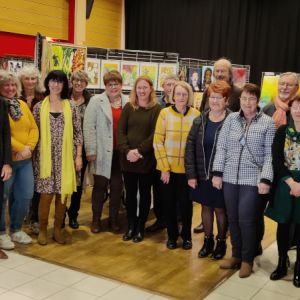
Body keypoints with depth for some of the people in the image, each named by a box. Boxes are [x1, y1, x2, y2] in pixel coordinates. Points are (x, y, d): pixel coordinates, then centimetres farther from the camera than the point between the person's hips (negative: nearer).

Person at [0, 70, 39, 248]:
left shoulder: (22, 105, 11)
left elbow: (34, 128, 8)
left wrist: (29, 147, -8)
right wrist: (20, 148, -16)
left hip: (25, 160, 6)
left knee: (26, 196, 9)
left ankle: (16, 230, 27)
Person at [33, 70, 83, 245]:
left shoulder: (72, 107, 3)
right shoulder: (39, 107, 3)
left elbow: (78, 133, 3)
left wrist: (79, 156, -1)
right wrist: (33, 154, 0)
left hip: (66, 158, 1)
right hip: (46, 158, -1)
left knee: (63, 195, 6)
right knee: (46, 195, 0)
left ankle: (58, 229, 22)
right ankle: (42, 230, 18)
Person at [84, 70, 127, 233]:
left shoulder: (128, 102, 4)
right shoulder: (96, 101, -1)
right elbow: (89, 127, -6)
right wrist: (91, 150, -11)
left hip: (120, 152, 2)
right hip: (102, 152, -2)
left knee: (117, 186, 11)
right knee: (100, 185, 8)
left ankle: (113, 218, 26)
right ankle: (96, 219, 21)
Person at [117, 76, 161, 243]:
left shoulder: (157, 109, -2)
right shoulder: (128, 107, 6)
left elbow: (155, 135, -9)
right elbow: (120, 131, 0)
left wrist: (139, 150, -16)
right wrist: (127, 151, -14)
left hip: (147, 159, -2)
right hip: (128, 159, 2)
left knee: (145, 193, 9)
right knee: (130, 193, 11)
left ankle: (141, 227, 22)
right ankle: (131, 225, 25)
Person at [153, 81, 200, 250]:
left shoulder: (196, 115, -3)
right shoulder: (165, 113, -6)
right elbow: (158, 142, -5)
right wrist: (164, 167, -9)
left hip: (187, 168, 0)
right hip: (167, 168, 0)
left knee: (186, 203, 11)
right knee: (169, 203, 12)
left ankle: (187, 236, 30)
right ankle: (172, 235, 30)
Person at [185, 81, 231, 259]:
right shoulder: (200, 121, 2)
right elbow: (190, 147, 0)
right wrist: (191, 174, -6)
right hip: (202, 174, 4)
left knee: (220, 208, 9)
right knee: (206, 207, 15)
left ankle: (221, 242, 29)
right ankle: (208, 240, 32)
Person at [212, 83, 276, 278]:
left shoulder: (268, 122, -1)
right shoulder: (231, 119, 5)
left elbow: (269, 154, -3)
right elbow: (221, 147, 5)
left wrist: (265, 179, -11)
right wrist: (217, 173, -1)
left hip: (252, 179, -3)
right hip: (230, 177, 3)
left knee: (246, 220, 0)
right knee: (233, 218, 11)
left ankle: (247, 259, 19)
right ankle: (236, 255, 28)